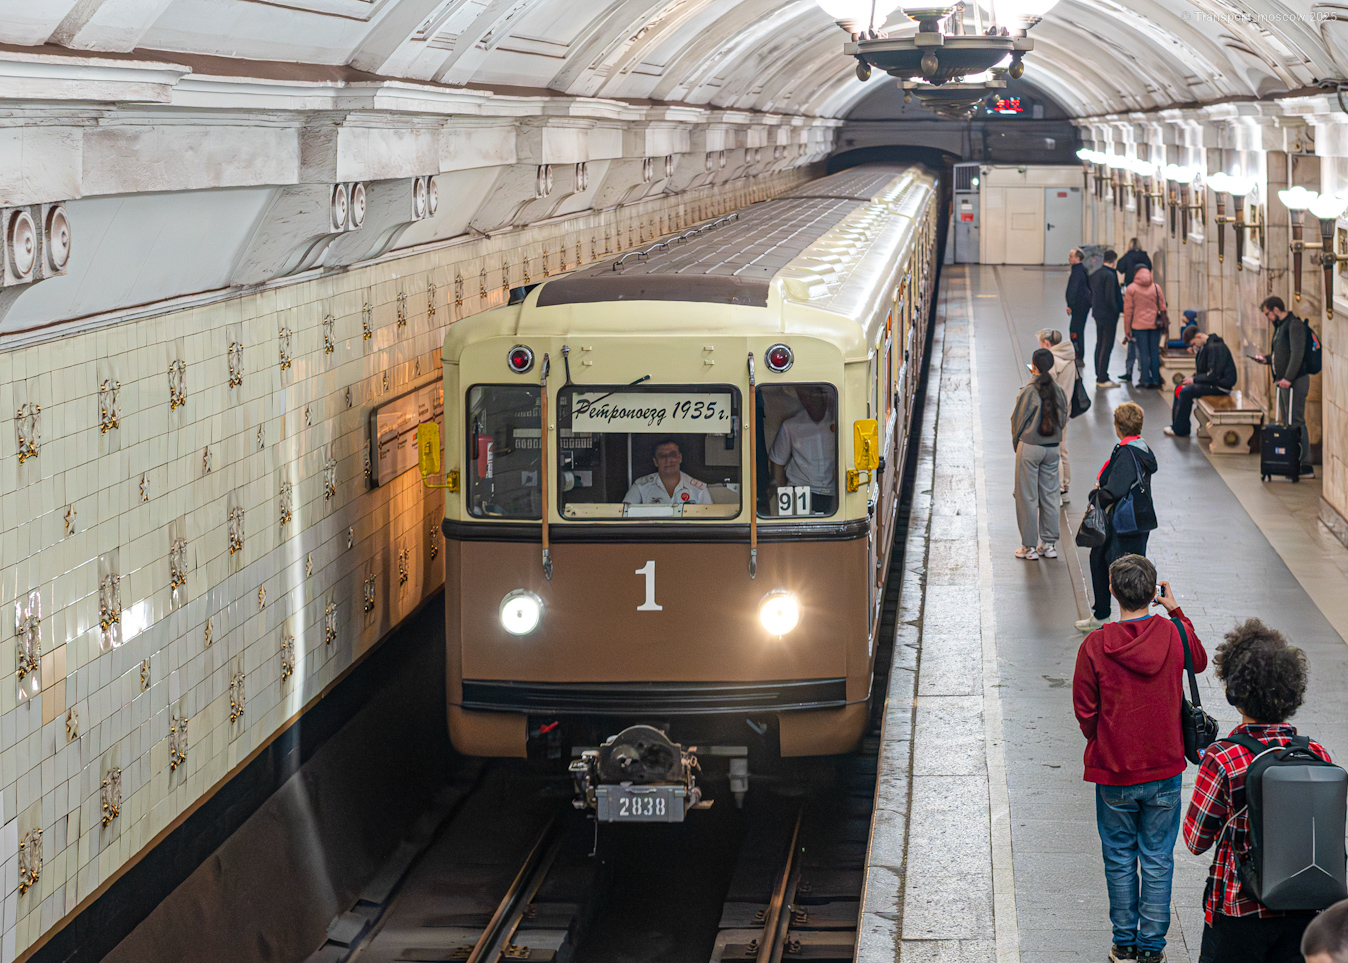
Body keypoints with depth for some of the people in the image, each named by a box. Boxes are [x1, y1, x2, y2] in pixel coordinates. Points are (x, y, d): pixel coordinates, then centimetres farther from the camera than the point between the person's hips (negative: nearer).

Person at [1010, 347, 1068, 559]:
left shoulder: (1028, 392, -16)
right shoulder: (1058, 391, -2)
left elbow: (1017, 420, -7)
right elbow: (1063, 419, 8)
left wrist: (1016, 444, 8)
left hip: (1029, 448, -5)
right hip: (1052, 447, 5)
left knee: (1028, 497, 3)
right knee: (1050, 496, 13)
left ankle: (1030, 546, 6)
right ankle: (1049, 544, 18)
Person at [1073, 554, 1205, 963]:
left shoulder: (1095, 646, -15)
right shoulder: (1174, 635, -10)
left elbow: (1085, 711, -6)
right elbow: (1200, 661, 15)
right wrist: (1176, 612, 15)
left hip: (1114, 774, -1)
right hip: (1165, 769, 1)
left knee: (1120, 860, 14)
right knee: (1158, 860, 12)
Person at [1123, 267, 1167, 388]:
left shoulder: (1131, 289, -2)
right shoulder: (1156, 288, 4)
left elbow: (1128, 310, -1)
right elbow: (1163, 308, 6)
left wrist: (1127, 330, 2)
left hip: (1139, 325, -2)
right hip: (1155, 325, 2)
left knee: (1143, 353, 0)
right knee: (1155, 352, 7)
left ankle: (1146, 381, 0)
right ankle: (1156, 380, 8)